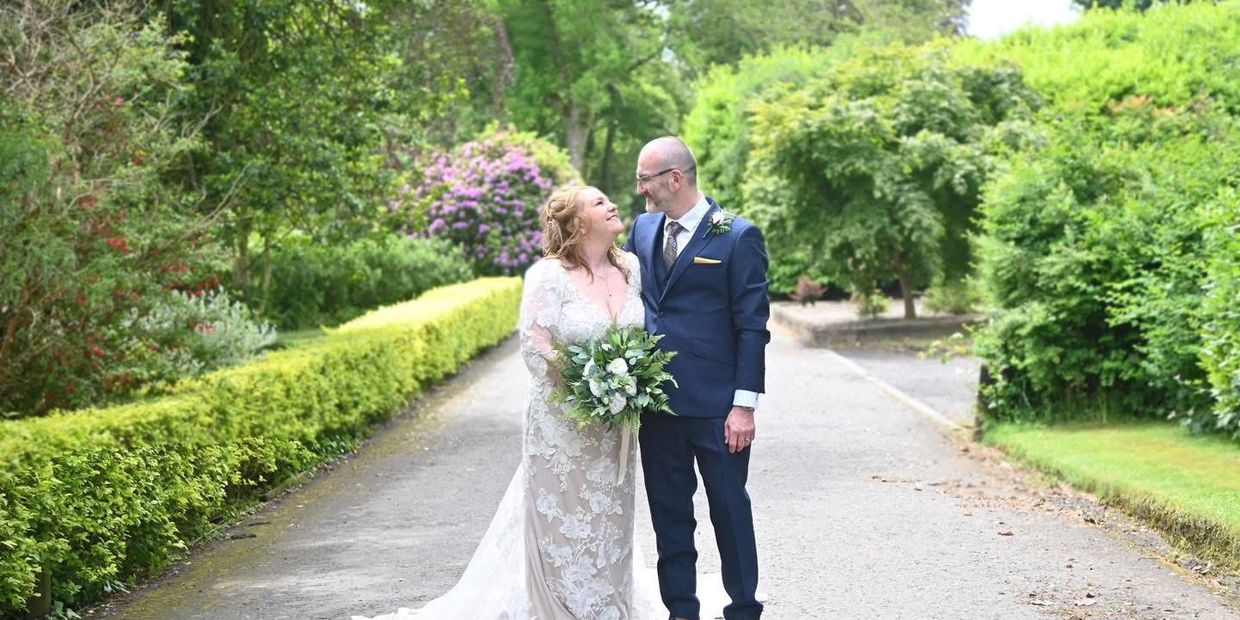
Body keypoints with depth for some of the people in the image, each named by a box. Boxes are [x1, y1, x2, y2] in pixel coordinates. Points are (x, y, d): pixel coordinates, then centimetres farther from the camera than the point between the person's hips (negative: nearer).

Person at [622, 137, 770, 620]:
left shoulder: (738, 237, -9)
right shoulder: (643, 228, 9)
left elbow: (753, 328, -10)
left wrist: (744, 405, -14)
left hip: (715, 407, -5)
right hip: (655, 400, 5)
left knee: (729, 508, 6)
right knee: (668, 512, 11)